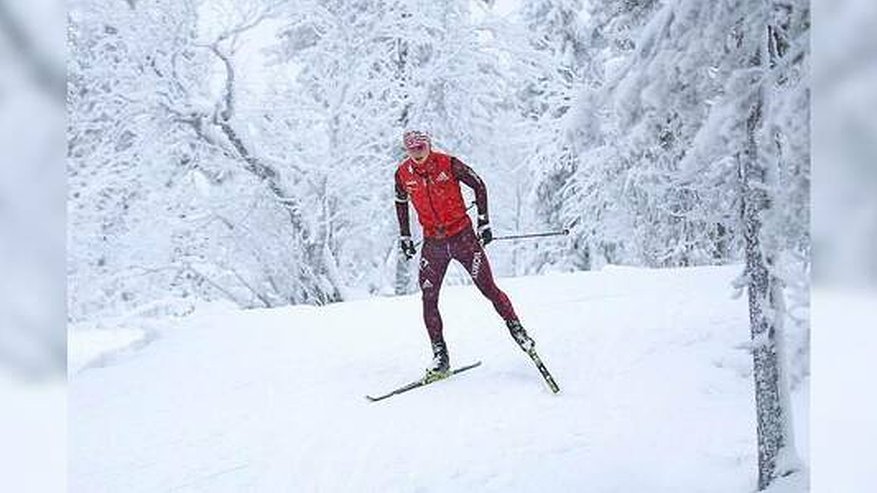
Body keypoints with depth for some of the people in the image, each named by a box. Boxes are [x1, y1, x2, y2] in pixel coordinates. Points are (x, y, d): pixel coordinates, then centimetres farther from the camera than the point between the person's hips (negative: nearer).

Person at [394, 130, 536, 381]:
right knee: (428, 300, -3)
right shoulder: (403, 174, -3)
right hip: (433, 243, 3)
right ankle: (440, 357, 6)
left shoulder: (448, 164, -12)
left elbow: (479, 186, -2)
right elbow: (401, 203, 16)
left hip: (462, 235, -3)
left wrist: (484, 223, -4)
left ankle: (516, 328, 17)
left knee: (489, 289, -4)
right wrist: (404, 237, 13)